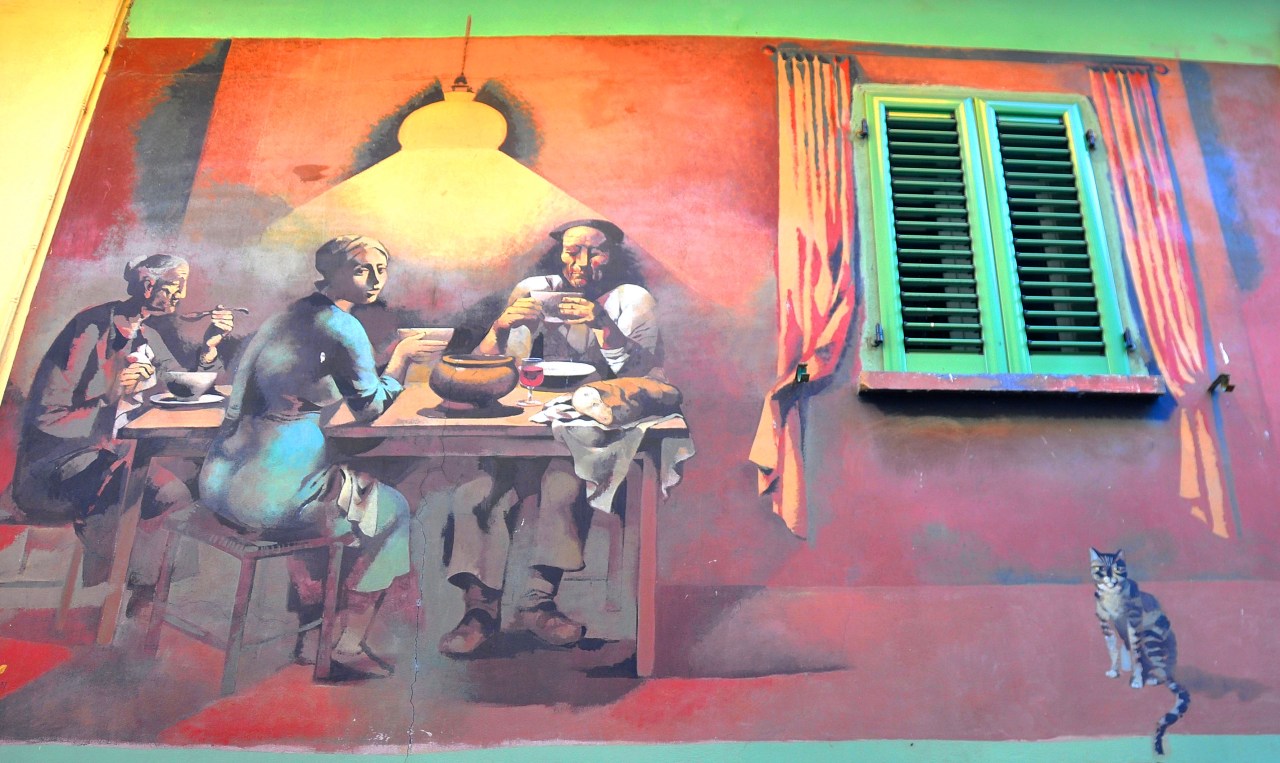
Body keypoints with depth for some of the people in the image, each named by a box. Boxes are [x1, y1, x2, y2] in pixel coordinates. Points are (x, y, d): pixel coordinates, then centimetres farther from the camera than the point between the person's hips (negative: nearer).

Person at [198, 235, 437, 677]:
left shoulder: (286, 316, 14)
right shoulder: (341, 327, -13)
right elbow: (370, 408, -2)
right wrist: (402, 356, 12)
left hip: (221, 479, 9)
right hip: (271, 496, -9)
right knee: (392, 509, 14)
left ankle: (309, 628, 43)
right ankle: (351, 644, 21)